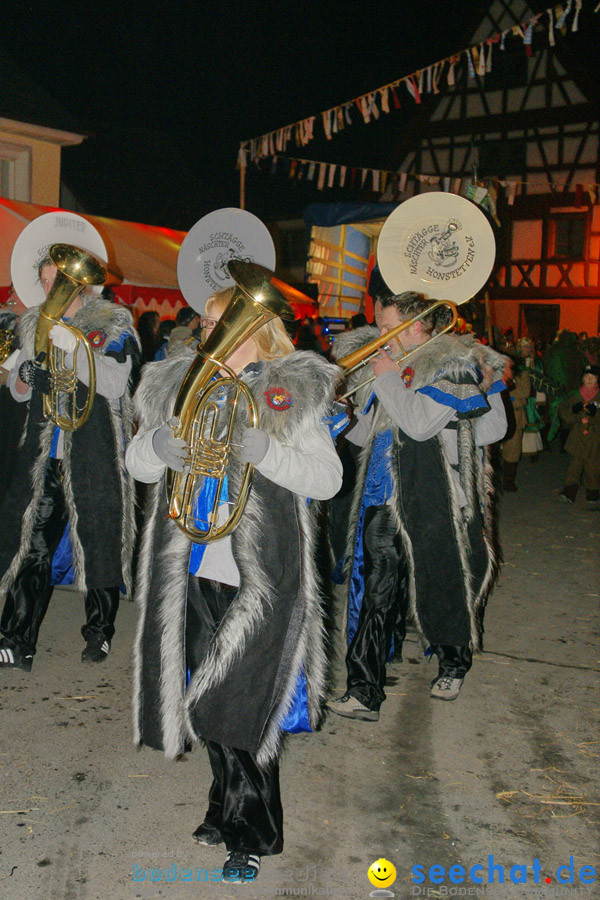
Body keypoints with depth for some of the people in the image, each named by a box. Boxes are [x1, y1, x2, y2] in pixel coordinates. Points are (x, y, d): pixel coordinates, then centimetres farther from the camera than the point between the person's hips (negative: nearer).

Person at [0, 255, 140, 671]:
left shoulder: (112, 325, -1)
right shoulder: (35, 325, 14)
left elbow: (114, 385, -14)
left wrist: (72, 346, -21)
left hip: (96, 453, -4)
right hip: (44, 453, 4)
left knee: (99, 540, 3)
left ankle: (100, 635, 21)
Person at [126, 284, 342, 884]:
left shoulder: (290, 393, -3)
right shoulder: (179, 385, 10)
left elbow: (328, 478, -8)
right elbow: (138, 464, 11)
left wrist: (264, 450, -23)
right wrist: (159, 443, -13)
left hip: (260, 576, -4)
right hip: (195, 570, 5)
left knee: (232, 710, -1)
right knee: (203, 698, 14)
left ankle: (252, 835, 21)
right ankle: (228, 809, 37)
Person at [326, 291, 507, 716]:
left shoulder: (454, 367, -8)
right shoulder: (399, 367, 15)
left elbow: (420, 423, -23)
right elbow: (367, 434, 23)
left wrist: (388, 378, -13)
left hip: (432, 506, -5)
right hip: (384, 504, 6)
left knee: (441, 588, 11)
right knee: (377, 597, 0)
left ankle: (454, 664, 37)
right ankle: (364, 692, 2)